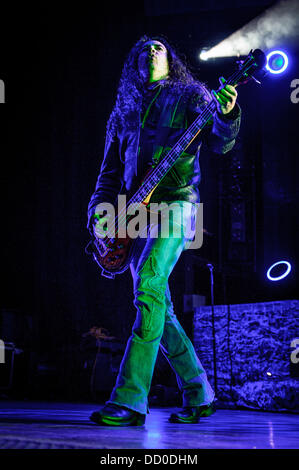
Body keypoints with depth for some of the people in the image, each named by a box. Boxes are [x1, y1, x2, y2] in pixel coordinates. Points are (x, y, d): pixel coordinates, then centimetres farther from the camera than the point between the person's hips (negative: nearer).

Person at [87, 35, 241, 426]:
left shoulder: (189, 95, 10)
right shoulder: (123, 113, 22)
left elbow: (219, 142, -3)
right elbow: (111, 170, 21)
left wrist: (226, 115, -25)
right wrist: (100, 208, 4)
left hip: (175, 201, -6)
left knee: (148, 288, -24)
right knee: (160, 309, 4)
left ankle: (130, 400, -26)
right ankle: (198, 395, 15)